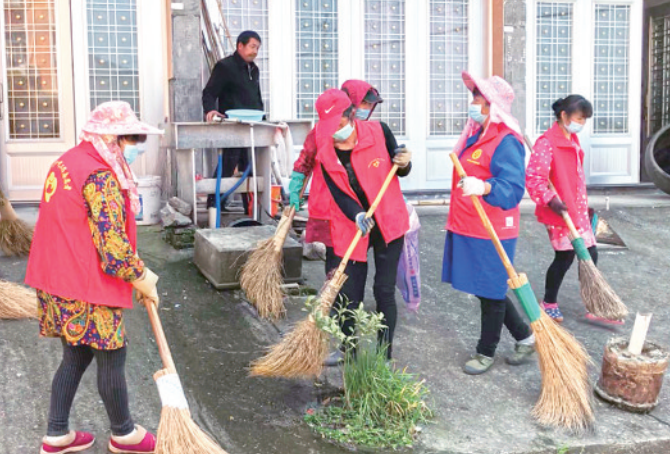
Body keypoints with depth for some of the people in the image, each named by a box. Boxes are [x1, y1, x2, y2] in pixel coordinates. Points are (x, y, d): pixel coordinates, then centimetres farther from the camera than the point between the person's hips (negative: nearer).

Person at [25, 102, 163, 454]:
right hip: (87, 290, -9)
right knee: (112, 358, 7)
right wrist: (140, 278, -8)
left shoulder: (68, 162, 12)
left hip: (58, 281, 9)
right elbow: (112, 244, -24)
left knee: (76, 356, 19)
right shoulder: (100, 176, -21)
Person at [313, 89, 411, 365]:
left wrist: (403, 163, -17)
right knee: (348, 293, 5)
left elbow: (398, 170, 6)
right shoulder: (325, 153, -5)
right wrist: (357, 215, -30)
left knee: (384, 291, 3)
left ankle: (384, 354, 15)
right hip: (350, 227, 2)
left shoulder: (377, 132, -8)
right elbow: (338, 194, -12)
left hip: (388, 223, -1)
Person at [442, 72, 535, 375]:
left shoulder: (506, 142, -17)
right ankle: (525, 337, 34)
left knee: (490, 293, 6)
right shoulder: (476, 136, 12)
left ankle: (486, 353, 23)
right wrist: (456, 222, 29)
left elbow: (513, 189, -27)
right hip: (466, 229, 10)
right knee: (484, 290, 18)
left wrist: (484, 188, -46)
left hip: (491, 233, -10)